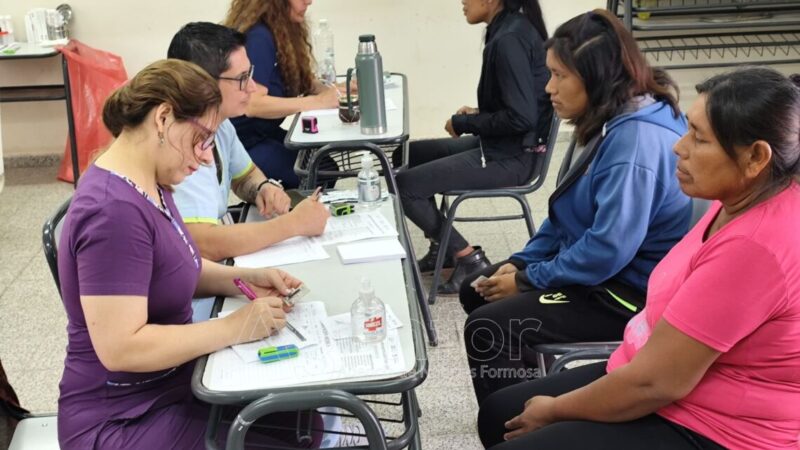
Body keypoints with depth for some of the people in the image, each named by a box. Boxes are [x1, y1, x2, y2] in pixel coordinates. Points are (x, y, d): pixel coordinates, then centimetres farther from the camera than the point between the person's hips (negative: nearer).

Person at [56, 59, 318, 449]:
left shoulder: (149, 183, 3)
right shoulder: (115, 210, -27)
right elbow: (120, 348, -30)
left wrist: (244, 279, 0)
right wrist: (235, 327, -23)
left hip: (174, 382, 9)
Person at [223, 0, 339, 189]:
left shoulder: (283, 29, 8)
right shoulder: (258, 36, -20)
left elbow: (301, 81, 11)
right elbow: (252, 105, -27)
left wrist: (333, 90, -9)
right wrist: (316, 102, -27)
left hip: (265, 131, 10)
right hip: (243, 141, -10)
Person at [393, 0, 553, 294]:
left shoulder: (509, 40, -21)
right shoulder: (511, 28, 8)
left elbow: (521, 117, -26)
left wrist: (464, 123, -14)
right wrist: (477, 114, 3)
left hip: (511, 157, -10)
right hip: (502, 146, 10)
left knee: (404, 184, -12)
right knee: (406, 156, 16)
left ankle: (468, 258, 0)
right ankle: (442, 247, 23)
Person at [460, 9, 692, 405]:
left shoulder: (636, 139, -27)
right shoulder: (606, 123, 6)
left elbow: (610, 248, -30)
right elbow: (565, 213, 16)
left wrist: (528, 280, -18)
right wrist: (520, 263, 5)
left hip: (631, 293, -11)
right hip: (596, 270, 11)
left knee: (487, 327, -21)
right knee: (475, 290, 14)